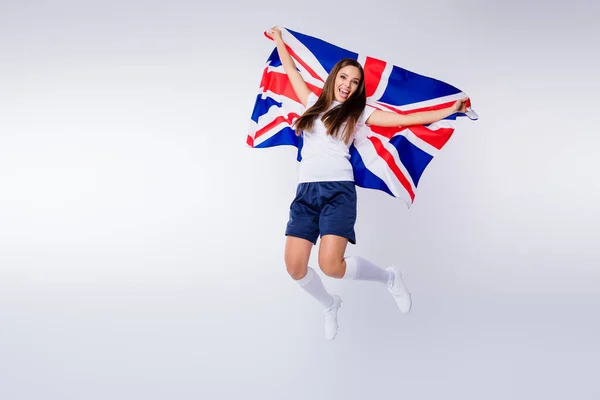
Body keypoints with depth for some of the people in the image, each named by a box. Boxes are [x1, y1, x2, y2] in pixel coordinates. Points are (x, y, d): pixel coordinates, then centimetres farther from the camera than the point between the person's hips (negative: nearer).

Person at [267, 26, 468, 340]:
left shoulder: (359, 112, 9)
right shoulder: (313, 104, 19)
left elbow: (408, 119, 5)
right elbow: (292, 71, 31)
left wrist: (451, 111, 2)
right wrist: (279, 41, 42)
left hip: (338, 190, -4)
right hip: (306, 191, 4)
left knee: (331, 265, -22)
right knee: (295, 268, -8)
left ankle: (389, 277, 7)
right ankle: (330, 306, 24)